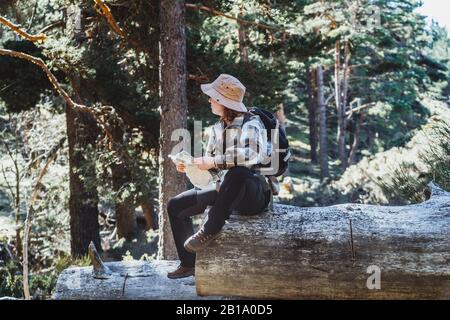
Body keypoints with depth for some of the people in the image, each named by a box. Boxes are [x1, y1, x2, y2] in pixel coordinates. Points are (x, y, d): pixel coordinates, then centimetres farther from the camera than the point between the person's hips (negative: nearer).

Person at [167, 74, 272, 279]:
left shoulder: (250, 124, -12)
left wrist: (215, 161, -31)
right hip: (224, 191, 8)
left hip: (253, 194, -8)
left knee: (236, 173, -41)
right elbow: (209, 166, 17)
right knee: (175, 206, 7)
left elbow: (254, 154, -33)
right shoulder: (218, 128, 10)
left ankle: (210, 229, -25)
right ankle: (188, 264, 17)